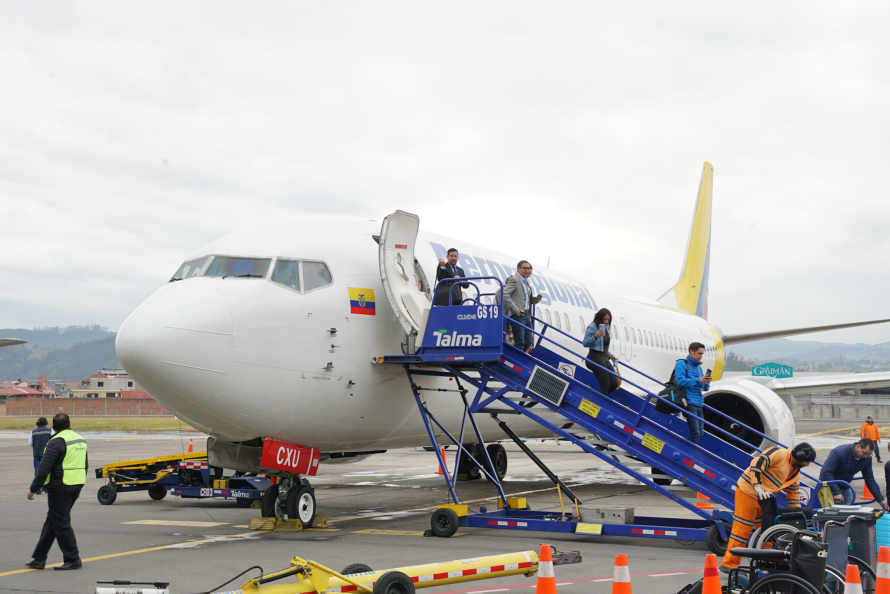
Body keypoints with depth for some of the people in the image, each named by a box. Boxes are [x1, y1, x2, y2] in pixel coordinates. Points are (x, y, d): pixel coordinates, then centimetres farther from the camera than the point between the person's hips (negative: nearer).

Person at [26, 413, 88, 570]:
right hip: (76, 486, 8)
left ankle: (73, 559, 0)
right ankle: (39, 559, 17)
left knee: (61, 523, -1)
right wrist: (78, 488, 28)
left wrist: (33, 489, -10)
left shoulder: (56, 442, -14)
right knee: (52, 521, 14)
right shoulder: (80, 440, 12)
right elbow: (85, 466, 20)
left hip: (59, 487, -8)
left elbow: (44, 469, -17)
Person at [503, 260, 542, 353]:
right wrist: (515, 309, -21)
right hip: (518, 315, -9)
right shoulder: (514, 280, -8)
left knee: (527, 342, 10)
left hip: (527, 315, 9)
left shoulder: (526, 282, 20)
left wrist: (534, 299, 6)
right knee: (519, 343, -10)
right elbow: (504, 295, -18)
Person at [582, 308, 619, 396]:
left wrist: (609, 355, 21)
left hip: (604, 357, 9)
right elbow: (585, 343, -16)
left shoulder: (605, 328, 16)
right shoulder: (592, 327, -10)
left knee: (614, 384, 2)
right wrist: (595, 336, -30)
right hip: (595, 358, -9)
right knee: (605, 385, -12)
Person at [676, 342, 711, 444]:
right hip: (689, 404, -8)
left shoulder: (698, 367, 22)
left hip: (699, 405, 8)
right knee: (695, 433, -16)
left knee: (699, 434, 7)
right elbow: (680, 381, -16)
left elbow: (705, 388, 22)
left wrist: (707, 383, -2)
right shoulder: (682, 364, -2)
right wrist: (698, 380, -16)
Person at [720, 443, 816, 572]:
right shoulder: (779, 454, -15)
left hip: (764, 499, 9)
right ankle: (729, 565, -4)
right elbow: (756, 463, -26)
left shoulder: (795, 473, 13)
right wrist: (758, 487, -30)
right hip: (748, 491, -9)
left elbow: (793, 494, 19)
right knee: (741, 529, -8)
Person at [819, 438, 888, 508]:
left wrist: (880, 500, -3)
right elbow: (827, 472, -30)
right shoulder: (839, 452, -28)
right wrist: (837, 493, -35)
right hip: (829, 486, -6)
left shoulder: (867, 459, -8)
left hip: (845, 488, 6)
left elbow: (870, 480, 1)